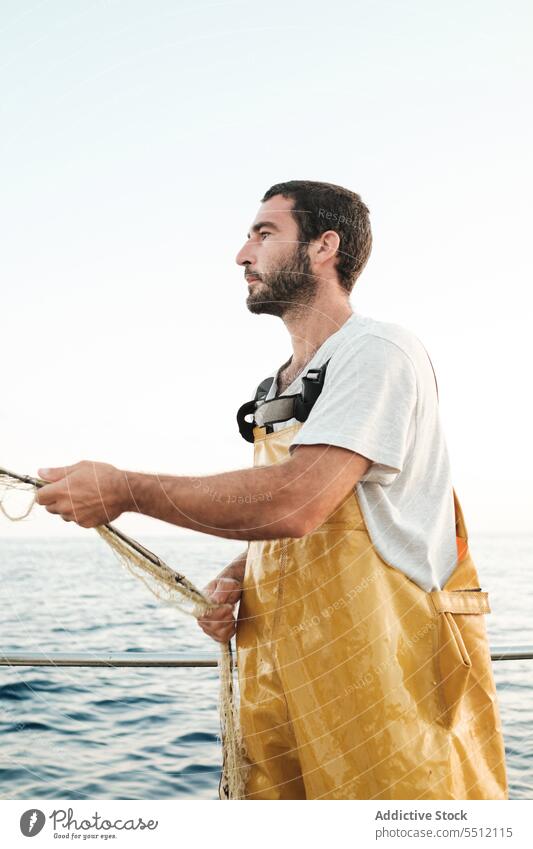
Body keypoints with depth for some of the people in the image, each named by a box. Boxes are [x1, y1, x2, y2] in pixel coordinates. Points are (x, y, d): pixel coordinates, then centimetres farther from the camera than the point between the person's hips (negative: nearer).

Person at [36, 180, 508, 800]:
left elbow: (293, 504, -26)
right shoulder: (277, 388, 16)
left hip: (385, 673, -8)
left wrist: (126, 491, -18)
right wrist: (234, 578, 0)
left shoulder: (379, 352, -12)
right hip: (281, 670, 8)